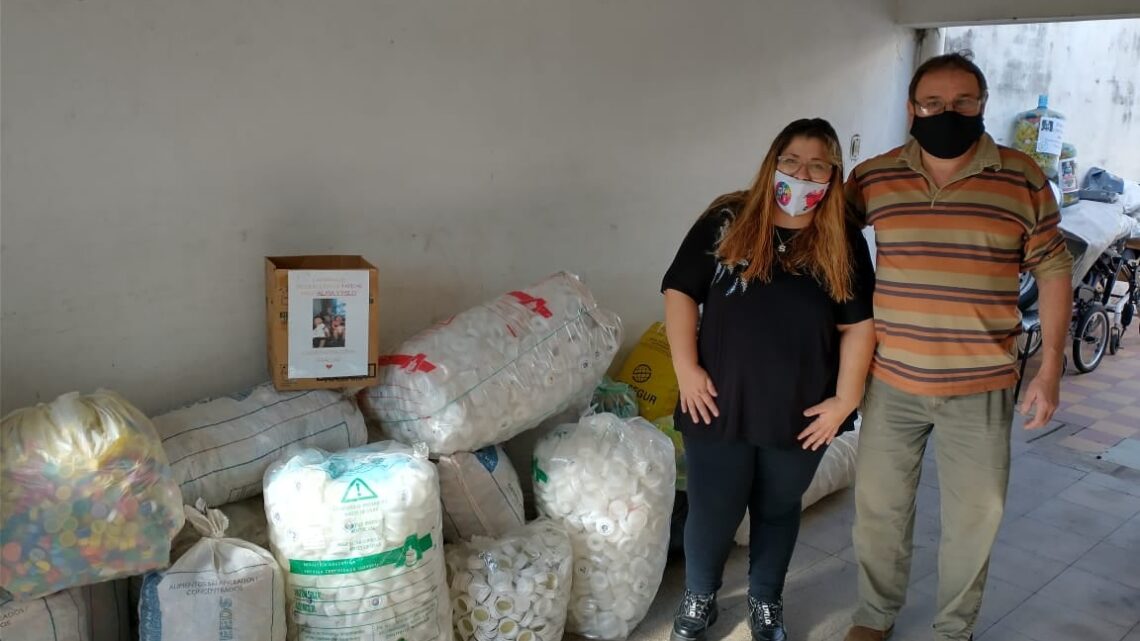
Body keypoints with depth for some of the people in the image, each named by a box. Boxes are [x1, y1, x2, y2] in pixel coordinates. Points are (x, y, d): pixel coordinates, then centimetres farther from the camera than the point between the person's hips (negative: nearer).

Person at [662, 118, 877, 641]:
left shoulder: (843, 242, -1)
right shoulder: (726, 222, -4)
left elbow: (858, 324, 1)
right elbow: (680, 292, -2)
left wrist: (845, 398, -5)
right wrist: (686, 368, -9)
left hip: (801, 410, 2)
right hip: (720, 402, -1)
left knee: (778, 509, 18)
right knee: (711, 510, 9)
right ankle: (699, 596, 36)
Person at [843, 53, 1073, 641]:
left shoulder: (1023, 179, -4)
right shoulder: (872, 179, -2)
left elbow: (1052, 270, 2)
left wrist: (1050, 369, -3)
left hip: (981, 388, -1)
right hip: (891, 383, 1)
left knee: (974, 517, 12)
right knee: (878, 508, 14)